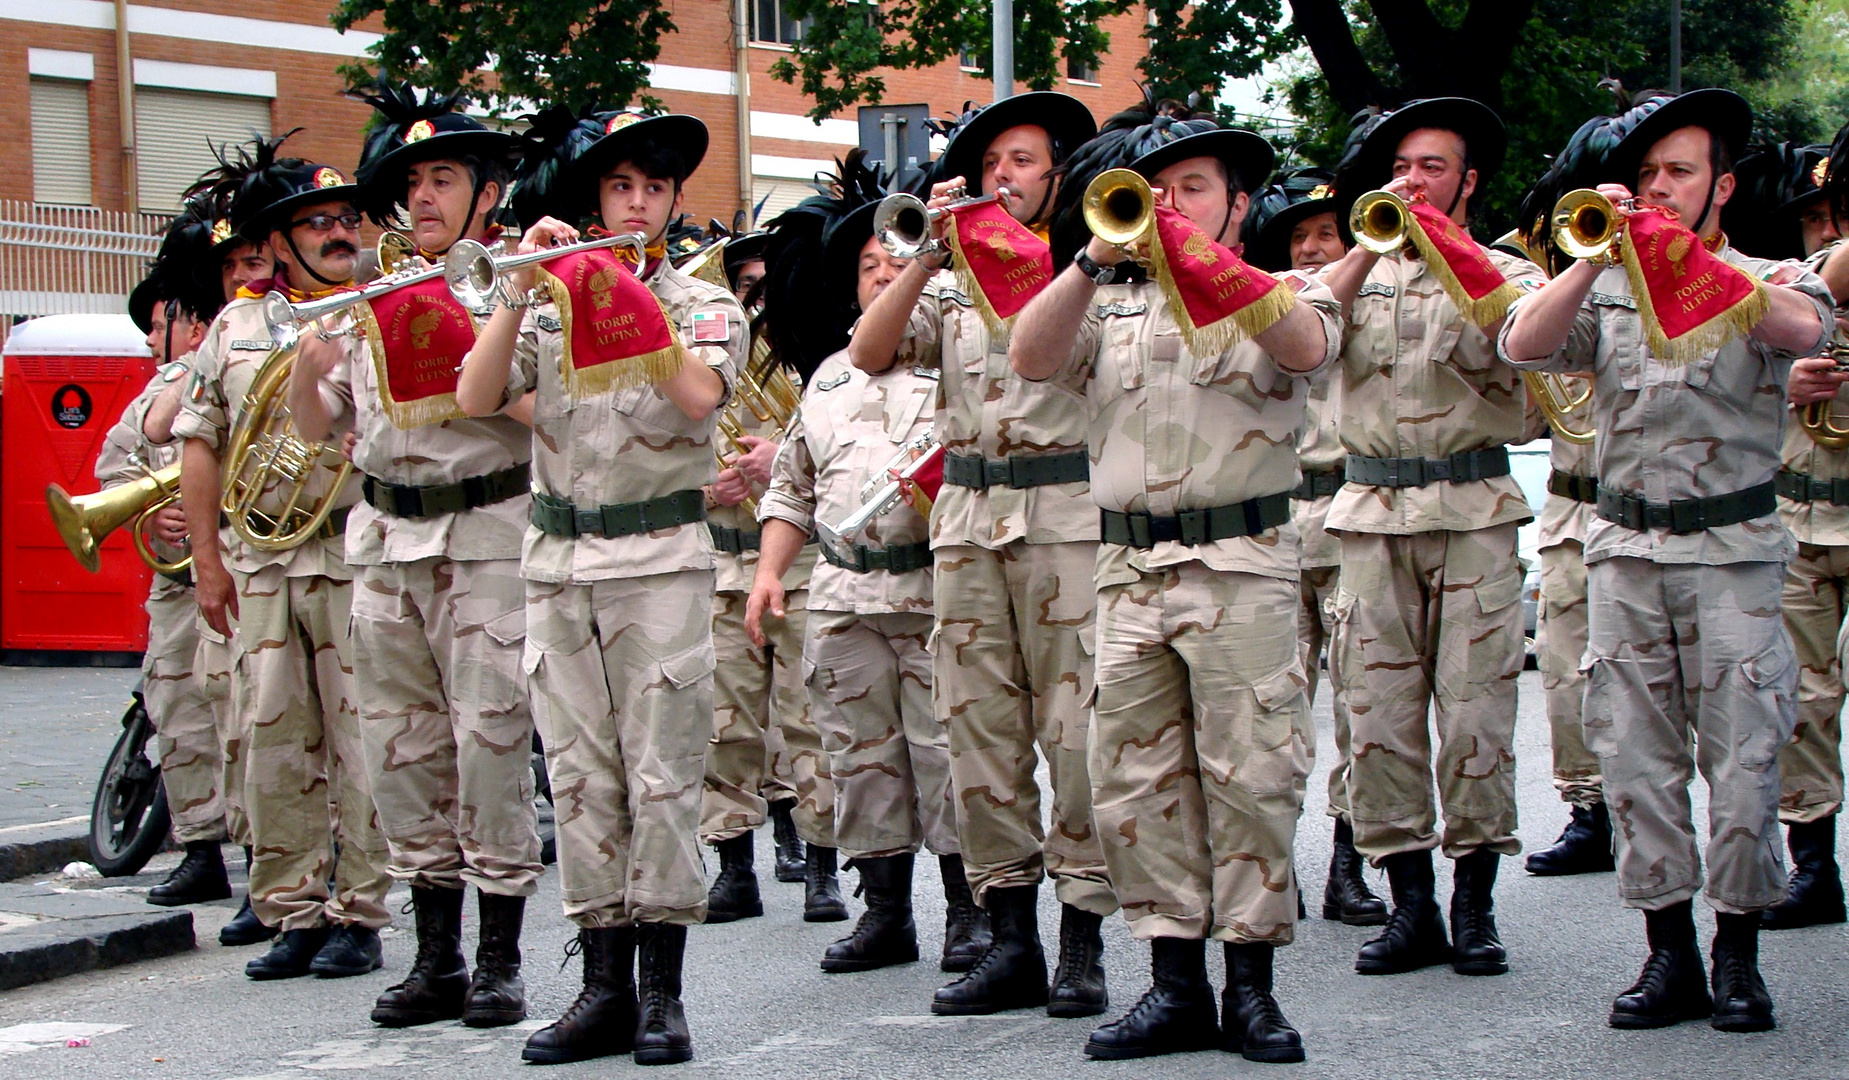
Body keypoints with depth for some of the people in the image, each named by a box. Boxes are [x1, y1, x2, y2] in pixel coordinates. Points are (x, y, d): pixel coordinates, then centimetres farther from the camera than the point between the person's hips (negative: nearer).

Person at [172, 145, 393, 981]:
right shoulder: (235, 325, 12)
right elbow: (201, 445, 12)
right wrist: (207, 558, 7)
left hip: (358, 555, -3)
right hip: (260, 558, 4)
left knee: (359, 739, -3)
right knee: (273, 735, 5)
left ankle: (358, 914, 5)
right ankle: (293, 912, 13)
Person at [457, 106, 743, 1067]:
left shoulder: (702, 303, 5)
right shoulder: (548, 307, 10)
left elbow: (700, 393, -17)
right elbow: (474, 399, -4)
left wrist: (620, 295, -16)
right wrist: (522, 289, -11)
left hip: (660, 560, -3)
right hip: (558, 562, 3)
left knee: (660, 773, -5)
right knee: (579, 775, 4)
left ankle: (662, 989, 2)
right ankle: (604, 985, 10)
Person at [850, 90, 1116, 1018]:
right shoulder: (951, 280, 16)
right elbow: (868, 355, 1)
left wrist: (1017, 248, -13)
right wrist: (930, 257, -8)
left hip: (1066, 514, -4)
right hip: (966, 516, 4)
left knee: (1074, 727, -6)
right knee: (979, 726, 2)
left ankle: (1082, 937, -2)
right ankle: (1006, 931, 8)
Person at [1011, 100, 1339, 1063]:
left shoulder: (1276, 295, 8)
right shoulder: (1109, 305, 17)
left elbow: (1307, 346, -15)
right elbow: (1030, 358, -1)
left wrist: (1203, 259, -22)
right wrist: (1096, 260, -13)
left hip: (1240, 564, -4)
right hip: (1129, 568, 4)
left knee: (1249, 775, -5)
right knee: (1135, 782, 3)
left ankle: (1251, 985, 2)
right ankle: (1175, 984, 10)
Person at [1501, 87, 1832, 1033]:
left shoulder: (1763, 282, 4)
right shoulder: (1605, 293, 10)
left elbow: (1804, 328, -20)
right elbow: (1522, 346, -7)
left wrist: (1683, 252, -25)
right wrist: (1597, 256, -16)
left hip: (1732, 552, -3)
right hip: (1625, 550, 3)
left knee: (1742, 759, -3)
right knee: (1637, 759, 3)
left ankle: (1737, 955, 9)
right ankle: (1668, 954, 12)